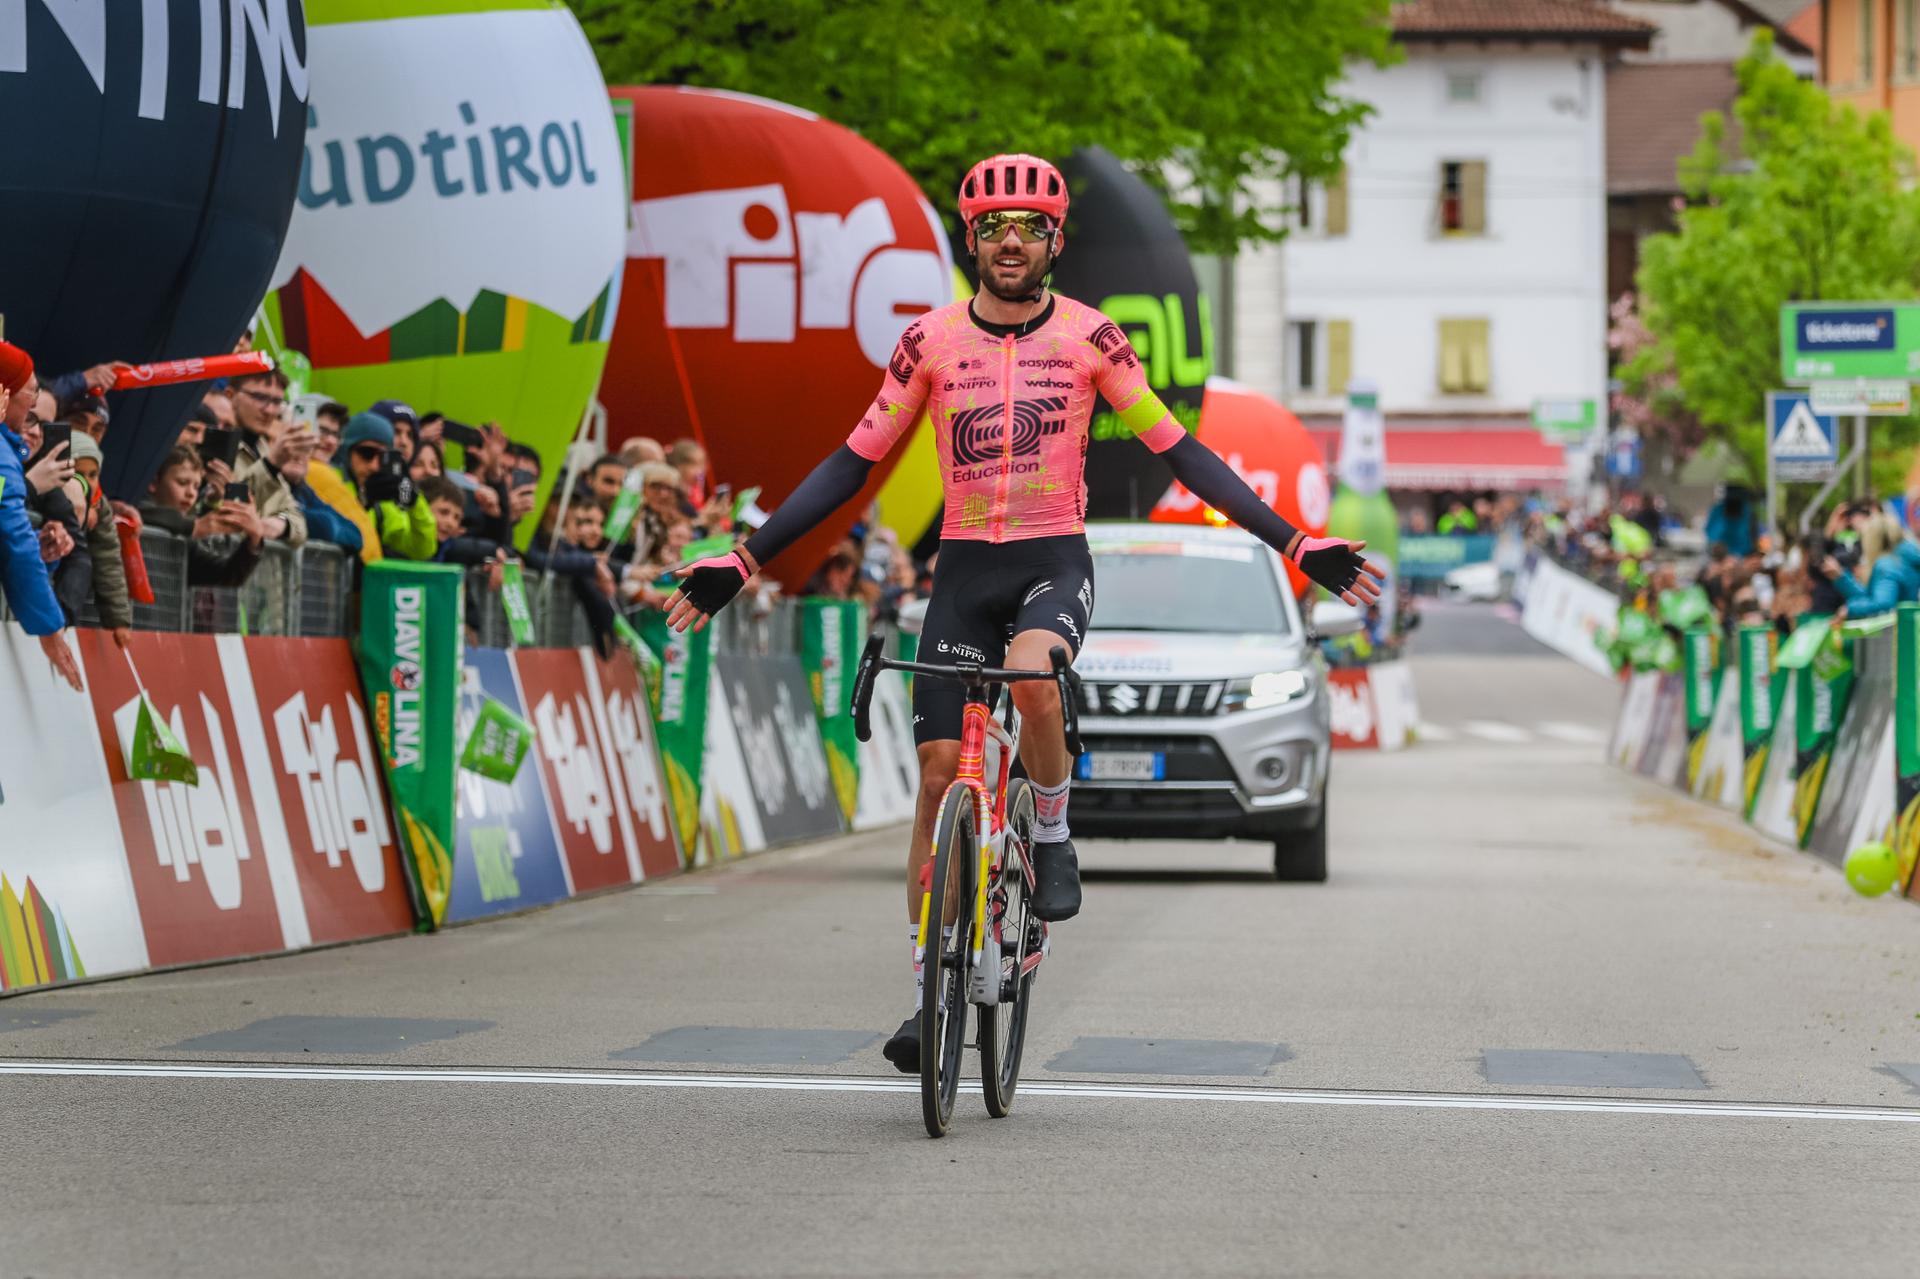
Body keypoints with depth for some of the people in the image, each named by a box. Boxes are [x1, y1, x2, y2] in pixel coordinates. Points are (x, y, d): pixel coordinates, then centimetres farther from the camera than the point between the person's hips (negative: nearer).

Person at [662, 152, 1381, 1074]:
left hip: (1055, 562, -2)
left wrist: (1295, 545, -4)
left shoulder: (1089, 338, -1)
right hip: (965, 567, 2)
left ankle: (1052, 833, -7)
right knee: (940, 773, -4)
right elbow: (854, 462, 5)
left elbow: (1178, 451, 1)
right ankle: (928, 993, 4)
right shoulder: (930, 342, 1)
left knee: (1029, 673, -35)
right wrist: (743, 560, 0)